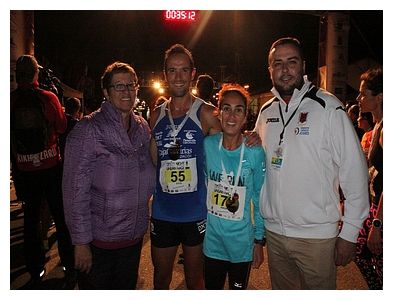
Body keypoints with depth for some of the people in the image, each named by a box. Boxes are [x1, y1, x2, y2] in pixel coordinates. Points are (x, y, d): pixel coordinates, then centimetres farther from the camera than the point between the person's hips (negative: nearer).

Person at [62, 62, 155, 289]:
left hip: (135, 236, 5)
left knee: (127, 289, 23)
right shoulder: (88, 129, -16)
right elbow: (76, 191, -17)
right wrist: (81, 241, -16)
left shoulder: (142, 127, 2)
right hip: (99, 240, -5)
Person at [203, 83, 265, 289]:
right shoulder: (207, 145, -8)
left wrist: (259, 241, -3)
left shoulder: (255, 152, -13)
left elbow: (260, 199, -5)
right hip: (212, 240, 2)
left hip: (242, 243, -1)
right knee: (211, 290, 19)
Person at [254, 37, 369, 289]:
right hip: (273, 231, 5)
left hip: (317, 235, -4)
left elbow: (354, 171, -10)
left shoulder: (327, 106, -10)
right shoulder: (266, 112, 7)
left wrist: (349, 233, -10)